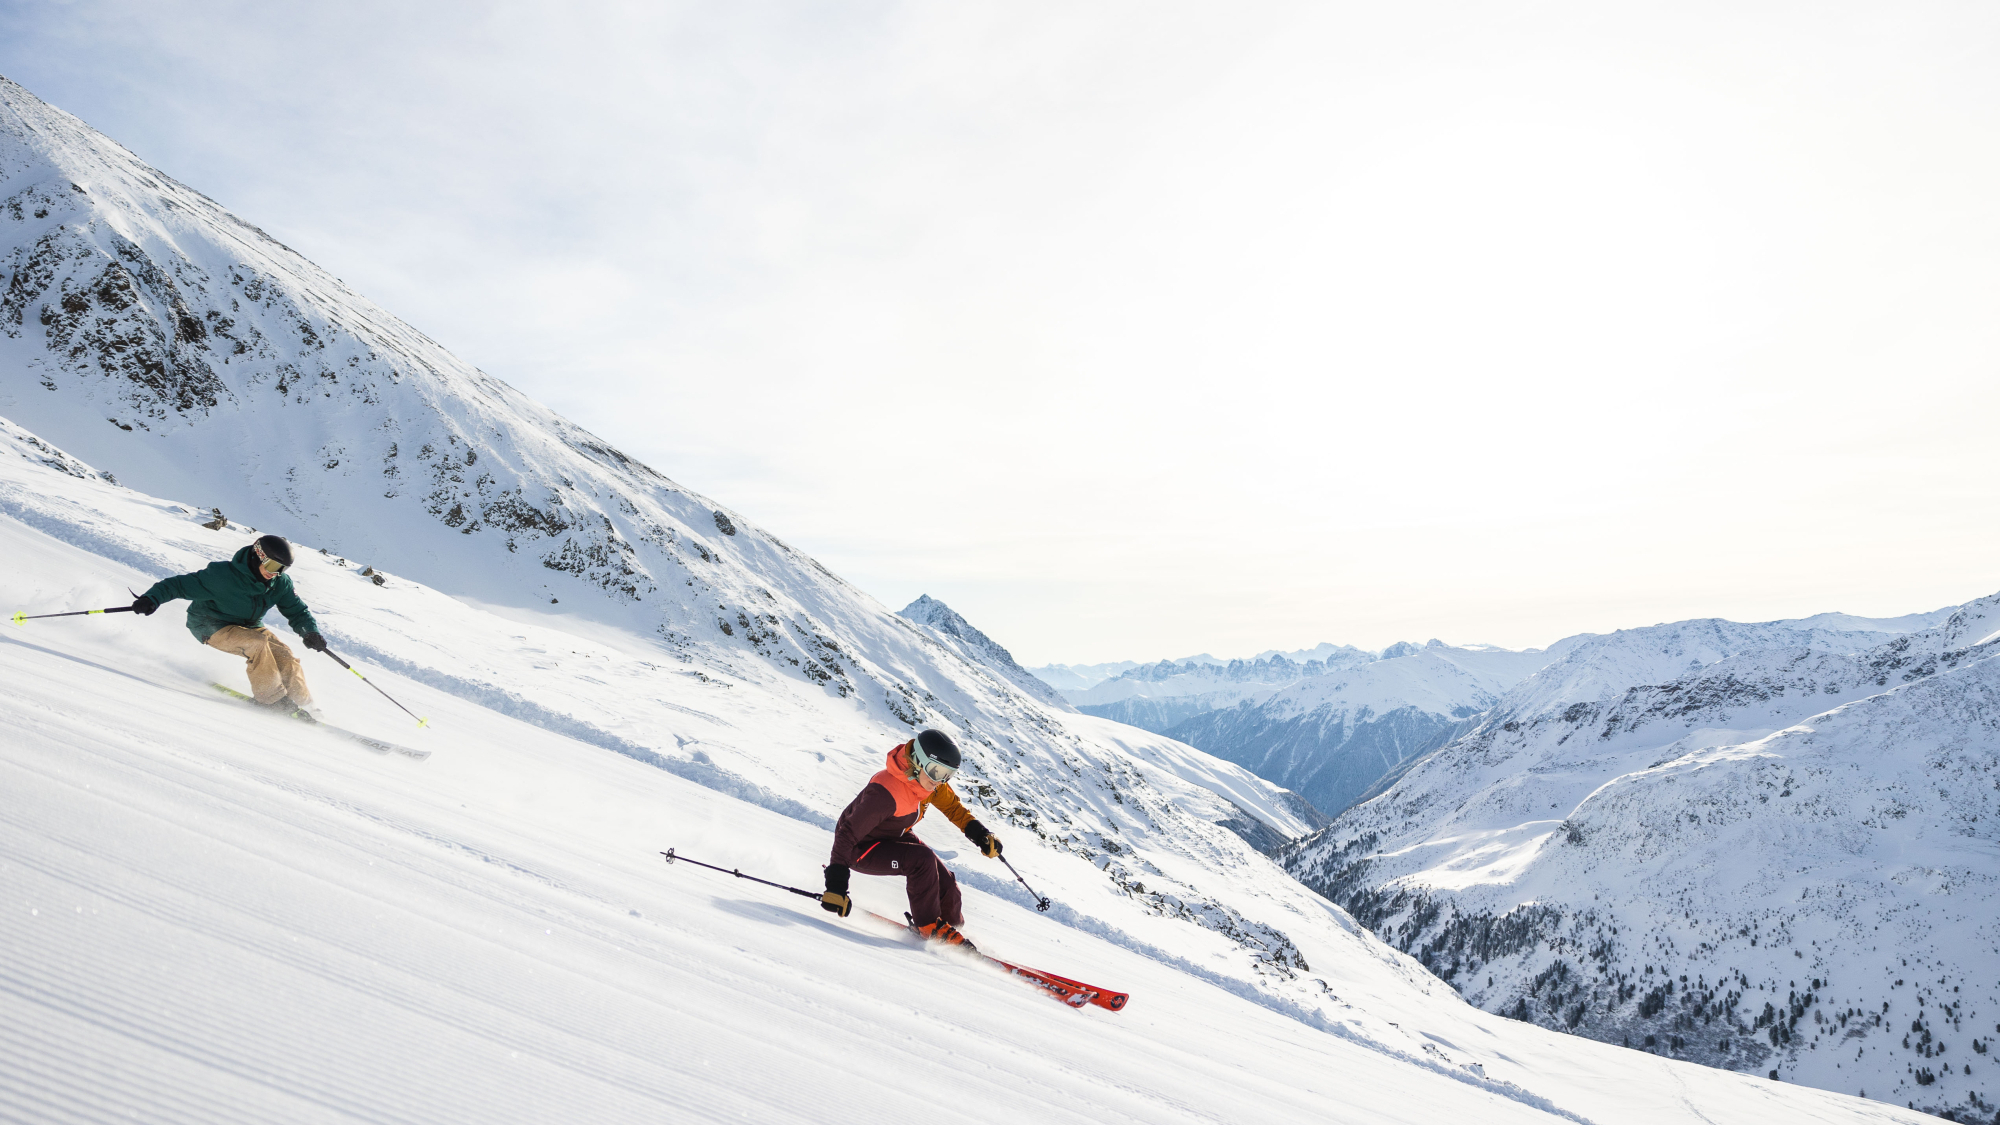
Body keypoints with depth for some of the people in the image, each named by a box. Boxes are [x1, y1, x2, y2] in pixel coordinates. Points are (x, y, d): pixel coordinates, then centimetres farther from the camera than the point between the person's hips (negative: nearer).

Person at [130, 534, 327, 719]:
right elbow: (181, 584, -23)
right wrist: (152, 598, -38)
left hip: (248, 626, 6)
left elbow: (297, 611, -3)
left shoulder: (280, 583, -9)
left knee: (285, 657, -15)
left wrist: (310, 632, -22)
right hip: (212, 627, -6)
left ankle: (302, 704, -1)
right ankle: (270, 698, -22)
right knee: (257, 642, -33)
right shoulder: (222, 575, -26)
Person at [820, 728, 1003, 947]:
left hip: (895, 838, 8)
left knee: (945, 884, -4)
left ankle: (952, 927, 23)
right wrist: (835, 885, -37)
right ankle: (929, 925, -13)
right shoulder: (886, 792, -36)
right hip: (861, 848, -8)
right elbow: (848, 835, -34)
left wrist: (979, 833, -4)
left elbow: (952, 806, 8)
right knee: (922, 859, -30)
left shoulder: (932, 780, -12)